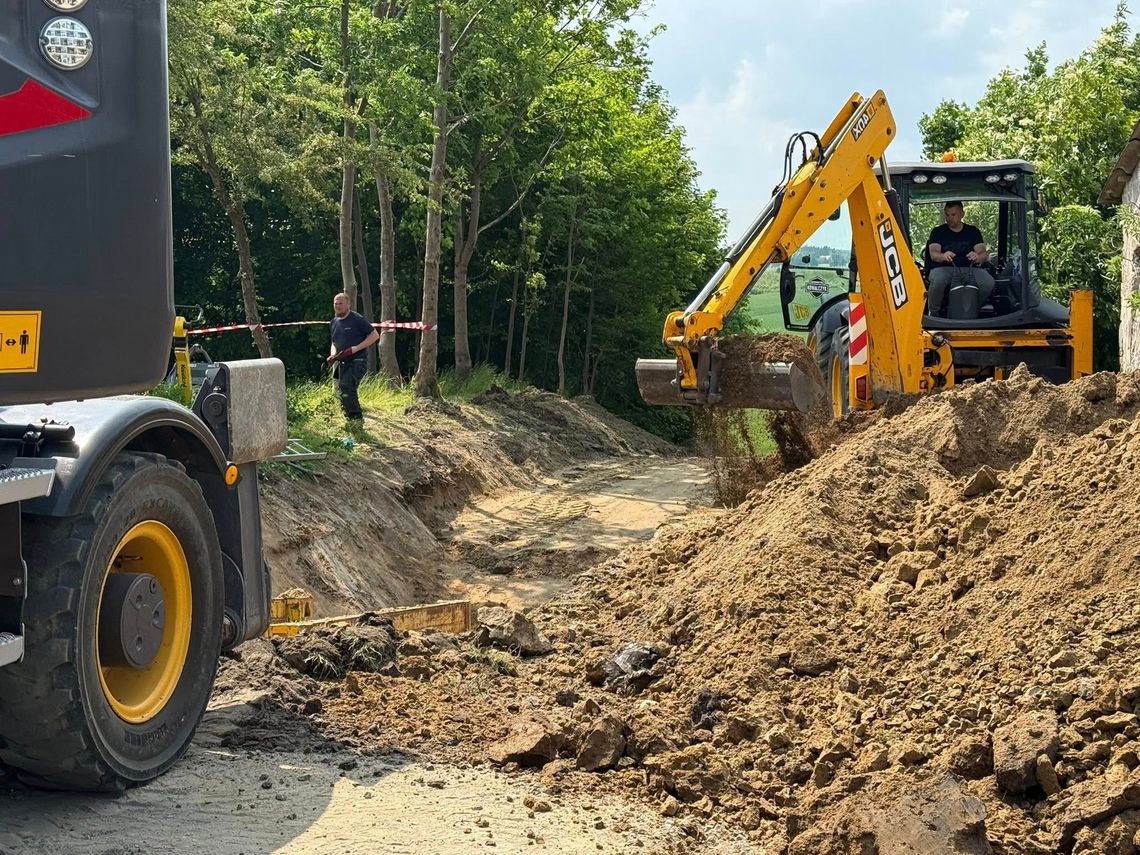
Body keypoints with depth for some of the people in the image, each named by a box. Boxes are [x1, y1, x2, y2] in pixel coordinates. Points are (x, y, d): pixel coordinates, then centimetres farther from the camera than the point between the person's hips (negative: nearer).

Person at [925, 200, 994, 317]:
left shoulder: (973, 231, 13)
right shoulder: (938, 232, 8)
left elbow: (983, 254, 2)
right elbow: (933, 254, -8)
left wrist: (977, 257, -25)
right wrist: (943, 256, -33)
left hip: (968, 269, 2)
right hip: (943, 268, -2)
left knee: (989, 283, -25)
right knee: (937, 281, -38)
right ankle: (933, 312, -13)